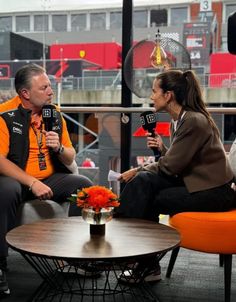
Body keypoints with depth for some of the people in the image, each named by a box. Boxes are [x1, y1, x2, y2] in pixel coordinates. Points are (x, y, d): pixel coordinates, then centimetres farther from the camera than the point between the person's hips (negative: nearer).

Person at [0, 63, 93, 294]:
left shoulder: (55, 113, 6)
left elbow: (70, 159, 12)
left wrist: (59, 148, -11)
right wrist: (32, 183, -23)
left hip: (51, 179, 5)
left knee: (84, 185, -16)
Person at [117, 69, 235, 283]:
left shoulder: (194, 121, -20)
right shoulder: (178, 121, 8)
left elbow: (170, 166, -18)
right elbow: (175, 162, 10)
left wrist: (137, 171, -8)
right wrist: (161, 148, -6)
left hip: (214, 190, -8)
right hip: (192, 181, 8)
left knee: (149, 201, -15)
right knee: (144, 180, -13)